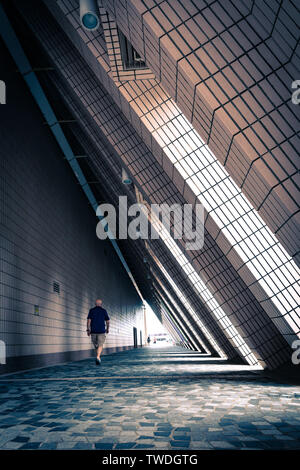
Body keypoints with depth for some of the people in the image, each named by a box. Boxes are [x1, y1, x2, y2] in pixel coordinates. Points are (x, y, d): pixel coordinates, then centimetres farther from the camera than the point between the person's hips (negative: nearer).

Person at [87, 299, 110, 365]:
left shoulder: (91, 310, 4)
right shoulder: (104, 311, 2)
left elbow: (89, 320, -4)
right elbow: (107, 321, 3)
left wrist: (88, 330, -2)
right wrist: (107, 329, 17)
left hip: (93, 331, 2)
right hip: (101, 331, -2)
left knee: (96, 345, 16)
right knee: (100, 345, -6)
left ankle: (98, 357, 24)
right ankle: (98, 357, -26)